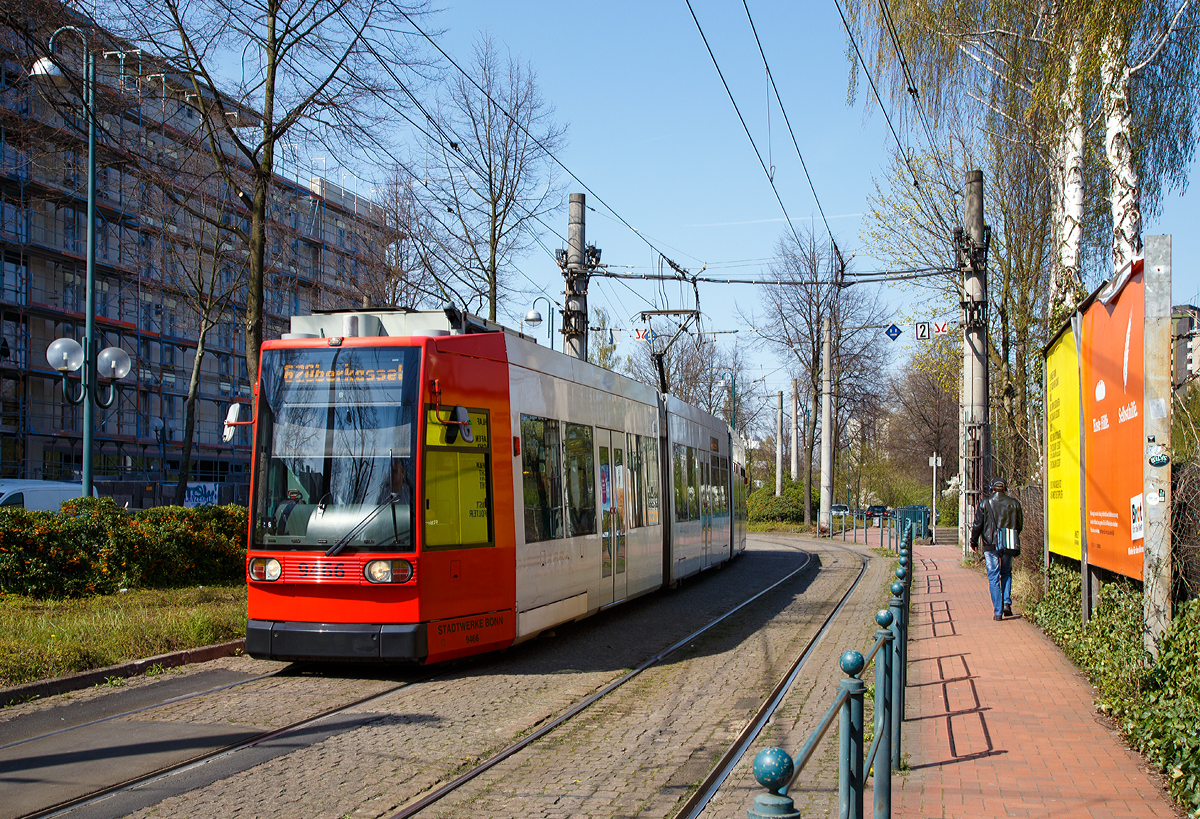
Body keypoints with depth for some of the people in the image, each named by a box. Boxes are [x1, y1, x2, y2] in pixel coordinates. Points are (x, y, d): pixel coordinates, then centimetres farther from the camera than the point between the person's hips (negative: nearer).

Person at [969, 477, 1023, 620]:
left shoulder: (984, 504, -5)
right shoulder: (1014, 503, 1)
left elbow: (977, 525, -2)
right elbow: (1020, 524, 10)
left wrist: (974, 542, 12)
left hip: (991, 545, -2)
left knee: (994, 577, 2)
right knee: (1006, 573, 20)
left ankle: (998, 611, -1)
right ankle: (1007, 603, 4)